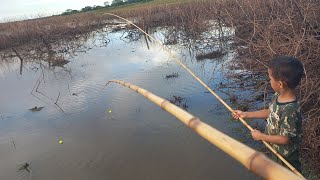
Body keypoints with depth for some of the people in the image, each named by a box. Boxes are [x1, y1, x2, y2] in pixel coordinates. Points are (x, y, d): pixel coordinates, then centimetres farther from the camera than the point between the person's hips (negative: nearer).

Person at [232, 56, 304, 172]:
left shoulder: (289, 110, -37)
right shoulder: (278, 96, -12)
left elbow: (285, 139, -29)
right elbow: (270, 112, 4)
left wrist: (261, 136, -18)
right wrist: (245, 114, 2)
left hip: (285, 155, -8)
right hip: (276, 149, 8)